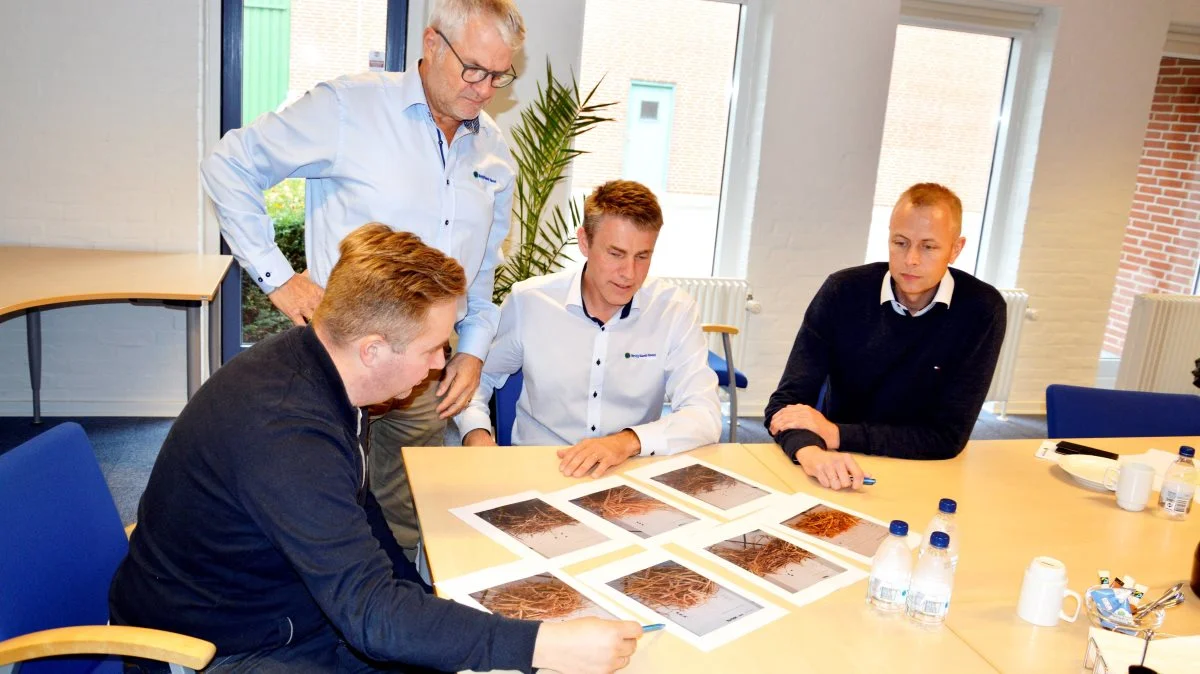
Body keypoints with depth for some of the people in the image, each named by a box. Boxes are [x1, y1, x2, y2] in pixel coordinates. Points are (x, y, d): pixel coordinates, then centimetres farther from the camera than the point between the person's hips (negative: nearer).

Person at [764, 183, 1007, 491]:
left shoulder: (981, 310, -11)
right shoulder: (843, 292, -9)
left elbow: (949, 436, -13)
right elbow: (787, 400, -13)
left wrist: (837, 434, -22)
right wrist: (809, 450, -35)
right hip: (842, 472, 0)